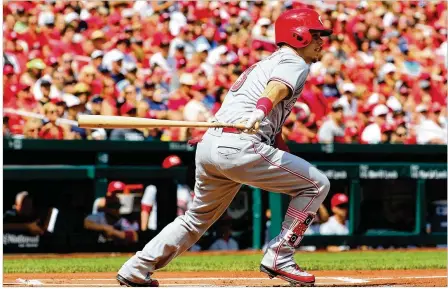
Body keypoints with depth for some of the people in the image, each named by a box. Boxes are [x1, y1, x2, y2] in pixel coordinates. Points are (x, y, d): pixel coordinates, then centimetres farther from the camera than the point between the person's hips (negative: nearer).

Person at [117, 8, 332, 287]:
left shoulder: (265, 63, 32)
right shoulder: (295, 62, 4)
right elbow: (278, 87, -21)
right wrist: (260, 111, -39)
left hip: (209, 146, 9)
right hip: (239, 146, -9)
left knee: (199, 218, 25)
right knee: (317, 184, 0)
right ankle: (279, 259, -2)